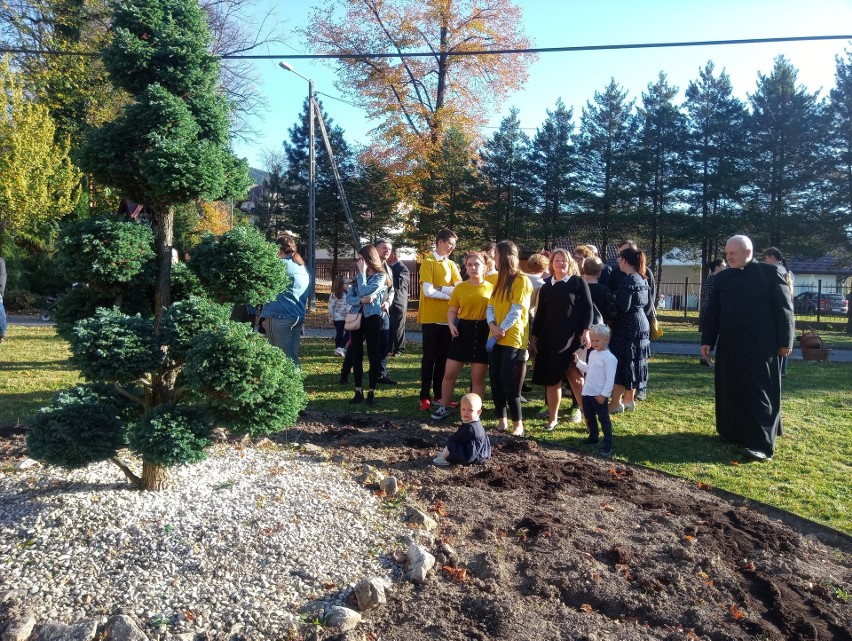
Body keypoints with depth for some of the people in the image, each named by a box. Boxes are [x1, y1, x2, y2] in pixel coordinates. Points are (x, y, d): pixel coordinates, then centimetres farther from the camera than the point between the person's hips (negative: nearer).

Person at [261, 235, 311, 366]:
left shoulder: (281, 264, -7)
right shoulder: (303, 267, 16)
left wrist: (264, 316, 0)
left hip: (280, 317, -8)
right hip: (298, 317, 8)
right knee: (293, 356, 11)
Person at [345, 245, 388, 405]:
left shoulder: (380, 276, -4)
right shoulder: (358, 277, 13)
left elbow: (365, 292, -18)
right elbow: (348, 298, 4)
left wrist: (362, 273, -8)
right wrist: (361, 300, -15)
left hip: (372, 318, -5)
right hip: (356, 317, 5)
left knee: (372, 354, 0)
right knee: (356, 354, 5)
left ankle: (371, 392, 6)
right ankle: (358, 391, 12)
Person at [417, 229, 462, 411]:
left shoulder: (451, 265, 13)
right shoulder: (428, 262, -7)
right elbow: (428, 291, -17)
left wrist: (440, 288, -14)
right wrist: (449, 293, -8)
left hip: (447, 318, 6)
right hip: (431, 318, -6)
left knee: (443, 358, 10)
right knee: (429, 358, -1)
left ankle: (439, 395, 19)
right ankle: (425, 397, 7)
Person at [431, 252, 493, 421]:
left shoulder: (491, 288, 2)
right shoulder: (460, 287, 4)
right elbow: (452, 310, 8)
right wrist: (451, 325, -10)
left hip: (483, 332, -1)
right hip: (463, 330, 1)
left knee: (478, 377, 6)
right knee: (449, 373, 3)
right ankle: (444, 407, 19)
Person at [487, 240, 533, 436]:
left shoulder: (521, 280, -8)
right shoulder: (499, 279, 16)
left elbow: (516, 311, -14)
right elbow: (491, 306, 9)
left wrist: (499, 332, -15)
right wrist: (493, 326, -9)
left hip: (512, 338, -7)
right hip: (496, 338, 7)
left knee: (507, 380, -9)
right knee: (495, 379, 5)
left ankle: (518, 423, 1)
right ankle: (502, 419, 15)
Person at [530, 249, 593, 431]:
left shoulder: (578, 282, 3)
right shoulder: (545, 287, 14)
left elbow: (587, 308, -1)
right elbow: (540, 313, 15)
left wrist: (586, 331, -12)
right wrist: (533, 335, 10)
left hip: (572, 337, -4)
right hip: (550, 337, 4)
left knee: (574, 376, -5)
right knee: (551, 378, 4)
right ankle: (552, 417, 12)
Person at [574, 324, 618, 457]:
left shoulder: (609, 358, -18)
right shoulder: (592, 353, 10)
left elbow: (610, 379, -20)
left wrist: (604, 394, -21)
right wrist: (578, 361, 17)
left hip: (600, 395, -9)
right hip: (587, 392, 9)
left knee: (604, 419, 0)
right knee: (589, 417, 21)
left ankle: (607, 445, 5)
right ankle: (593, 437, 37)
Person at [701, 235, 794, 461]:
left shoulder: (770, 272, -3)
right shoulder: (721, 278, 9)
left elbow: (784, 308, -4)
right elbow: (712, 311, 11)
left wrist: (785, 341, -7)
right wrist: (707, 340, 7)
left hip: (762, 345, -5)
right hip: (729, 345, 5)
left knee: (760, 392, -2)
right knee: (730, 391, 9)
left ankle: (762, 443, 0)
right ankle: (734, 432, 23)